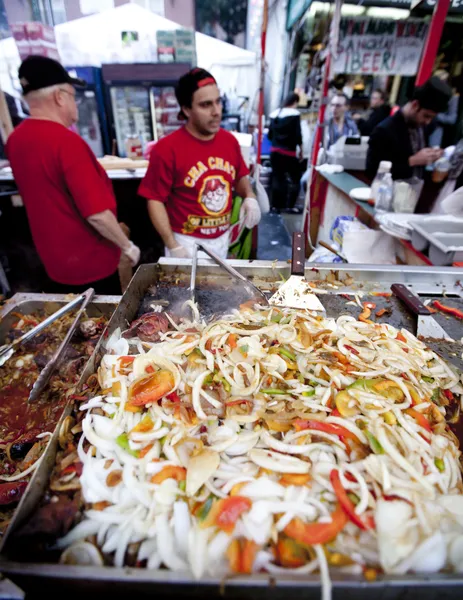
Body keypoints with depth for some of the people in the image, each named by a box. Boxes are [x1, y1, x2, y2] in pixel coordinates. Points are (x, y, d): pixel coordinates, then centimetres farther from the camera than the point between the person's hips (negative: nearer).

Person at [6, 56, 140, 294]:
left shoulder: (15, 140, 4)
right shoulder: (66, 141, -22)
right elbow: (96, 213, -25)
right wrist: (127, 246, -14)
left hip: (53, 260, 8)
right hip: (89, 261, -8)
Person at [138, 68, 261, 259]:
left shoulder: (229, 140, 0)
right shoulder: (166, 149, -16)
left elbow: (240, 177, 14)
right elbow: (155, 200, -13)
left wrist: (249, 197, -9)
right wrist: (173, 246, -19)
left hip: (222, 238, 5)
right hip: (187, 242, -5)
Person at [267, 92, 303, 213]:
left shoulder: (275, 114, 10)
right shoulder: (295, 115, -6)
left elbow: (269, 134, 12)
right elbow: (297, 134, -10)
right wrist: (301, 147, 3)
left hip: (275, 151, 5)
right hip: (289, 152, -5)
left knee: (277, 178, 10)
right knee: (296, 179, 7)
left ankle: (275, 205, 10)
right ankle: (290, 205, 3)